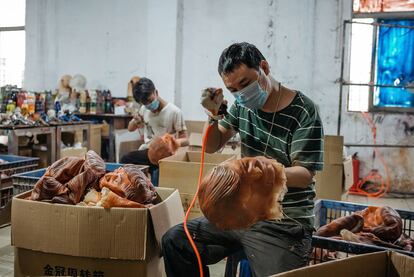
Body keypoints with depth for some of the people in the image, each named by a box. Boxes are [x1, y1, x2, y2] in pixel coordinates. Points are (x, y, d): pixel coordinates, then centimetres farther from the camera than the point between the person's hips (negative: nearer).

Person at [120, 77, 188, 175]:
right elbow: (130, 129, 22)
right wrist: (135, 121, -2)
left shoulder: (174, 112, -10)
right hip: (146, 151, 5)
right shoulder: (144, 109, 8)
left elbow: (185, 140, -7)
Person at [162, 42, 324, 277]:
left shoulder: (303, 112, -13)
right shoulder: (242, 105, 4)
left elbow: (305, 175, -15)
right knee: (175, 242, -1)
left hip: (285, 222, -5)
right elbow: (212, 147, 13)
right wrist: (214, 115, -7)